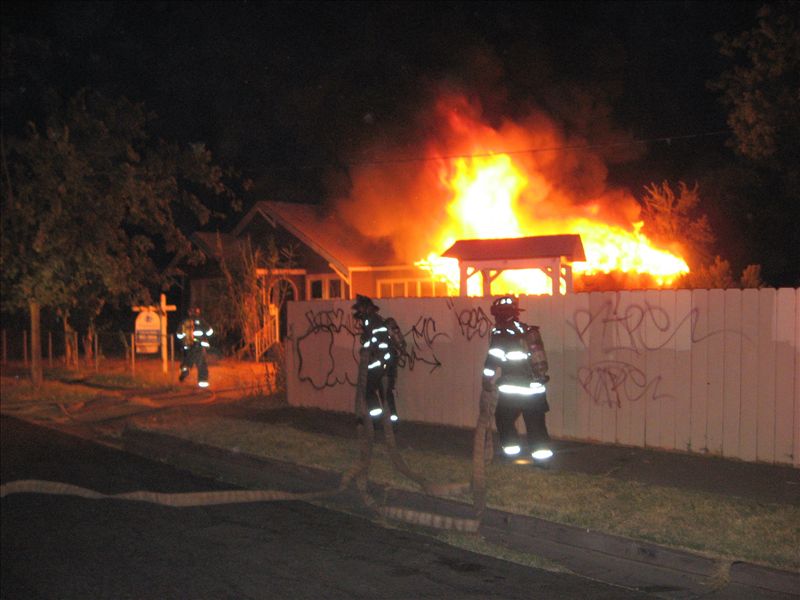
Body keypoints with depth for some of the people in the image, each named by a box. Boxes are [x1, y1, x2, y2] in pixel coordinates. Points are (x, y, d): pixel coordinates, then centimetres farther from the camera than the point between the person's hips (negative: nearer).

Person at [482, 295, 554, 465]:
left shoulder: (501, 334, -11)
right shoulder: (529, 331, 9)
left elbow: (493, 360, -11)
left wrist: (488, 381, 2)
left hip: (512, 390, -5)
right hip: (536, 388, 5)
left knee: (504, 419, 14)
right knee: (536, 423, 11)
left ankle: (512, 451, 13)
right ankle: (542, 455, 7)